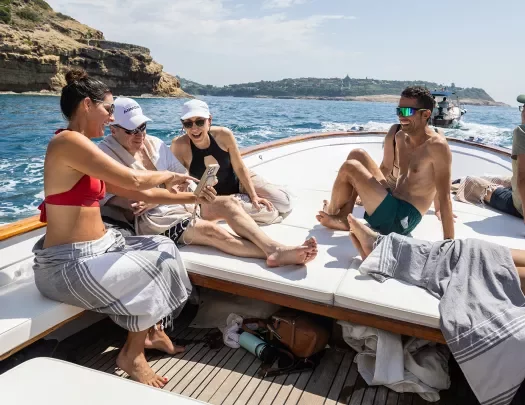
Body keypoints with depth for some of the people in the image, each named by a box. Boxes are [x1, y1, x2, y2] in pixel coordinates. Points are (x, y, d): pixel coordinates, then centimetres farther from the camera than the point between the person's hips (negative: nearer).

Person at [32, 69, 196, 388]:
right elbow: (133, 180, -24)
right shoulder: (70, 141, -19)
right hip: (68, 264, -9)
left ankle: (152, 331, 21)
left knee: (163, 248, 8)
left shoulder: (81, 145, 12)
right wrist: (167, 175, -4)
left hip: (96, 248, 9)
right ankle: (132, 354, 11)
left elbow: (127, 190, 13)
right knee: (158, 265, -7)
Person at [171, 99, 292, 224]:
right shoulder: (179, 145, -26)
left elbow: (240, 168, -11)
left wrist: (254, 195, -13)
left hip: (238, 181, 3)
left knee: (284, 203, -3)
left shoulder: (224, 135, -22)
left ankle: (245, 197, 17)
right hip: (216, 197, -3)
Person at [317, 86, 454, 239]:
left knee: (349, 168, -15)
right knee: (357, 155, 7)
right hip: (392, 204, 9)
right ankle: (343, 218, 2)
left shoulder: (437, 145, -17)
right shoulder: (401, 137, 8)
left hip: (401, 219, -9)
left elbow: (444, 197, -21)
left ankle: (331, 212, 12)